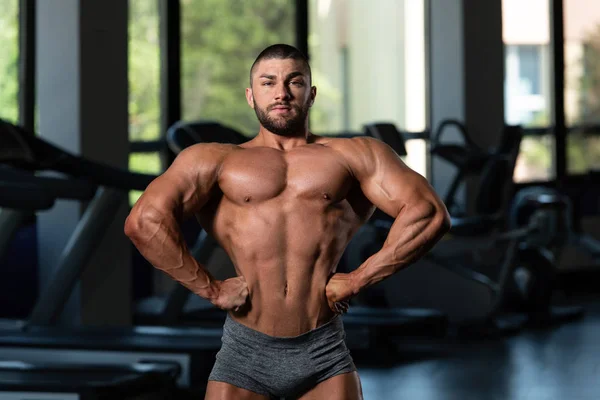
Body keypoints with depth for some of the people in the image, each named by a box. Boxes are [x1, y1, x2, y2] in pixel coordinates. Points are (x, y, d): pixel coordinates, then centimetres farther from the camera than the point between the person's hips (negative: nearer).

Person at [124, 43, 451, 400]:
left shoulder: (354, 156, 12)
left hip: (325, 355, 0)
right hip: (245, 352, 0)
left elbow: (430, 214, 0)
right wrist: (211, 289, -7)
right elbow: (145, 220, -5)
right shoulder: (214, 160, 10)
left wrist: (357, 280, -4)